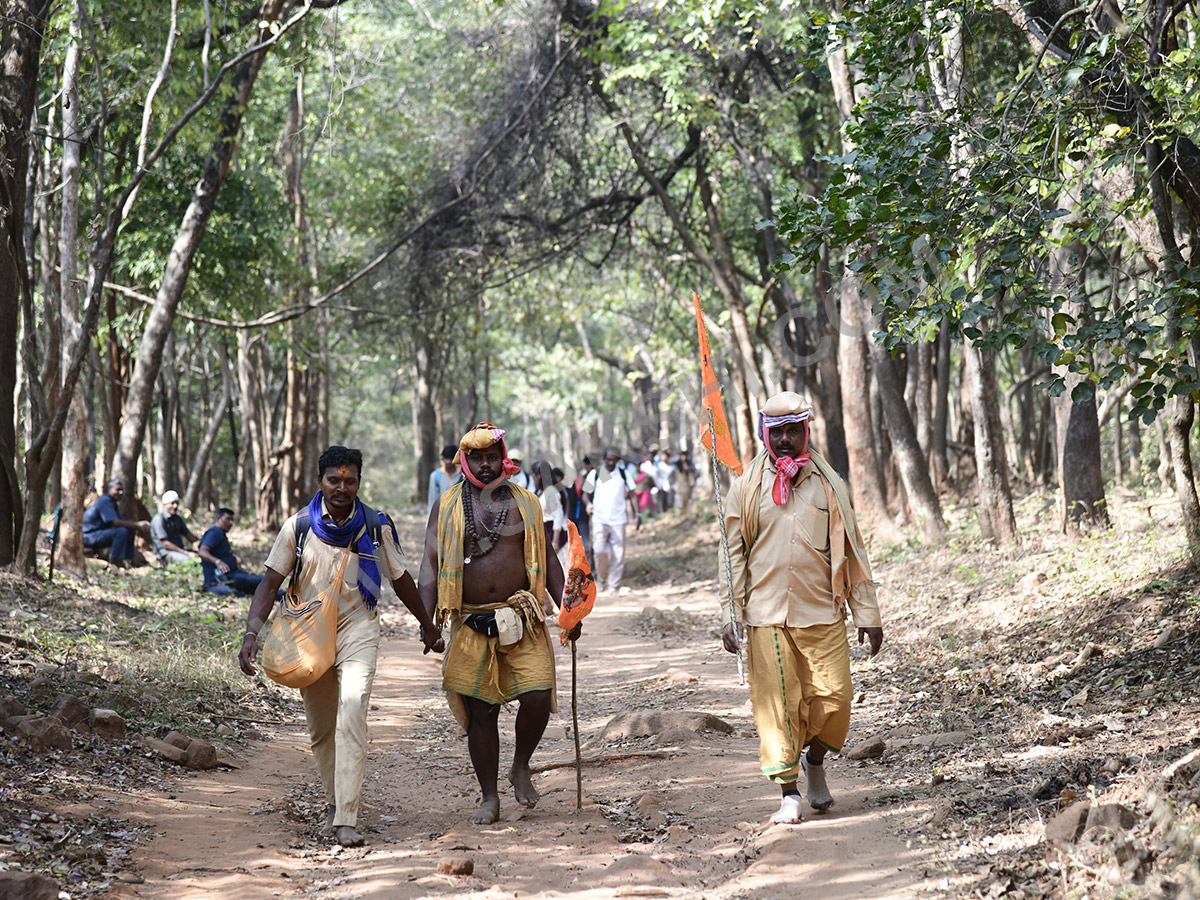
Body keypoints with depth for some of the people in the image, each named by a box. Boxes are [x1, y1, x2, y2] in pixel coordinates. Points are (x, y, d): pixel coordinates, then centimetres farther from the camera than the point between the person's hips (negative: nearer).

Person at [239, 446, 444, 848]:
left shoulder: (376, 527, -2)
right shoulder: (298, 526, -3)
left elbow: (401, 579, 12)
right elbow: (271, 582, -2)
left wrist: (428, 626, 21)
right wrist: (251, 634, -15)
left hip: (358, 633, -2)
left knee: (351, 715, -21)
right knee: (321, 729, 12)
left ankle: (346, 818, -23)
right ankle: (336, 799, 35)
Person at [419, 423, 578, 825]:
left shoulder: (524, 503, 9)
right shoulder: (447, 507, 5)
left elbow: (546, 558, 13)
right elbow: (431, 564, 1)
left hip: (521, 618, 1)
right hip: (471, 623, 0)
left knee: (538, 695, -13)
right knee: (479, 711, 2)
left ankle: (521, 767, 14)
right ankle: (489, 796, 14)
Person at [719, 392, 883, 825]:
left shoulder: (828, 484, 8)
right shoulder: (746, 488, 6)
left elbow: (851, 551, 10)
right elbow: (733, 554, 7)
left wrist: (867, 613, 7)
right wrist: (730, 617, 0)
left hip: (822, 612, 1)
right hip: (766, 615, -1)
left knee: (833, 699, -5)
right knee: (775, 703, -3)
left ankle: (815, 760, 24)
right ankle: (789, 792, 8)